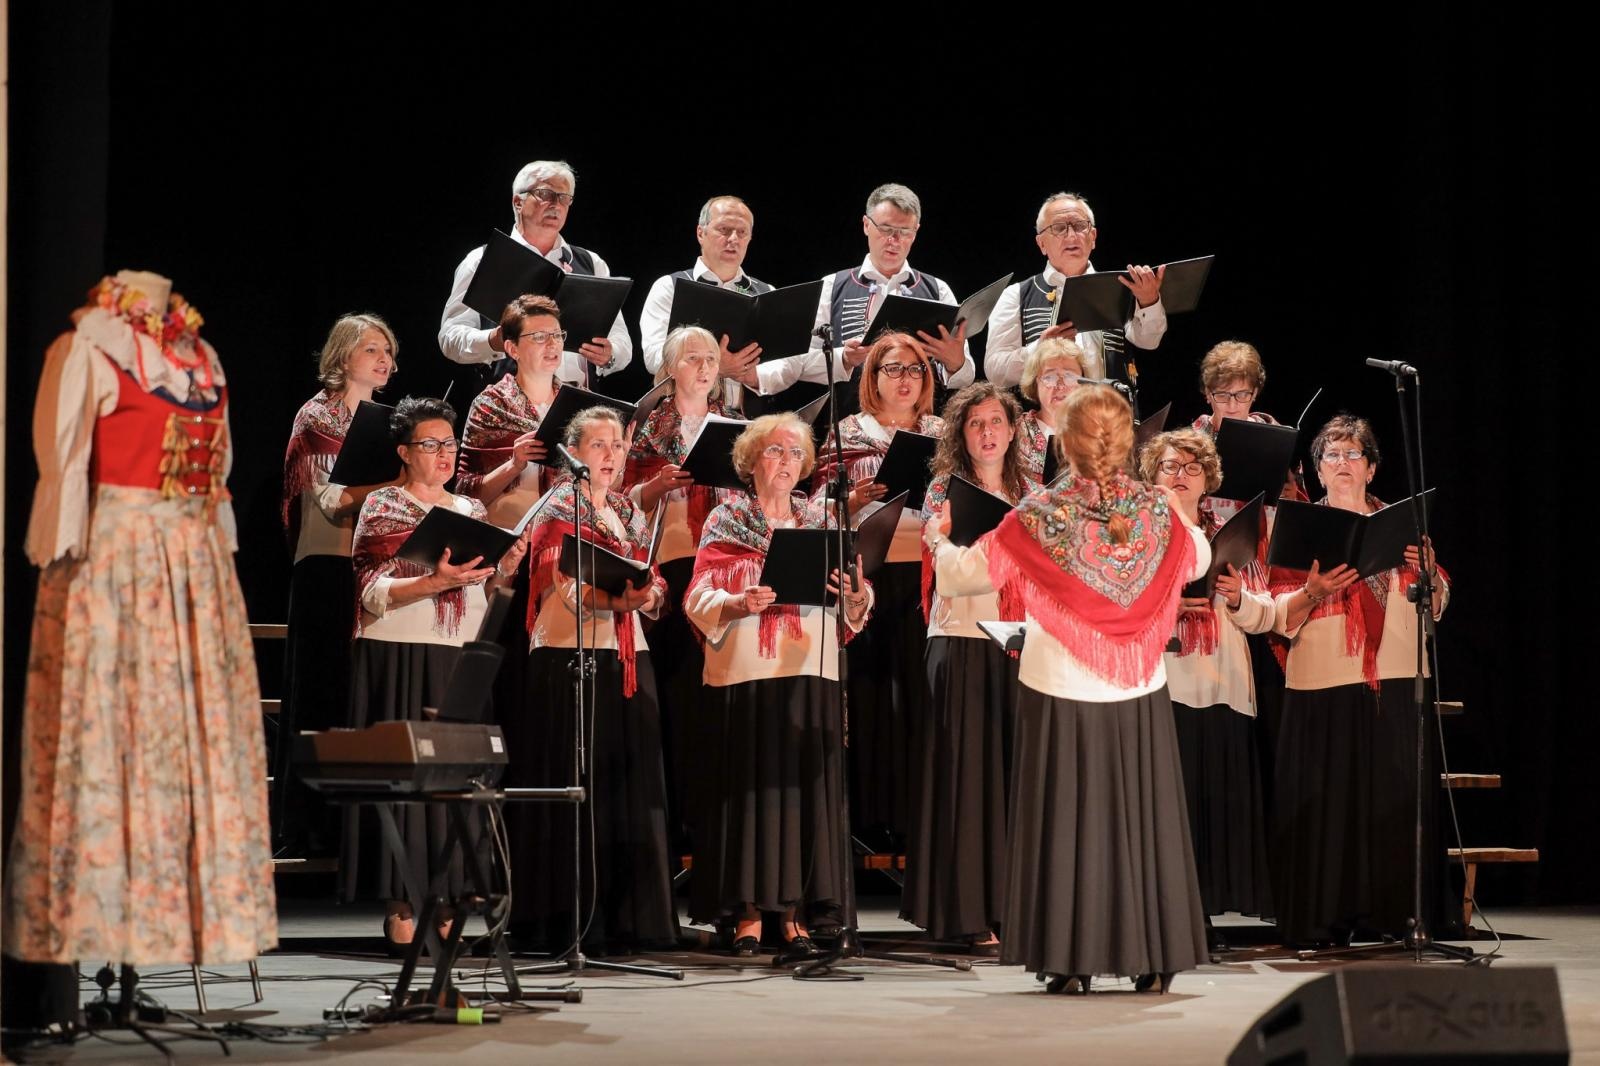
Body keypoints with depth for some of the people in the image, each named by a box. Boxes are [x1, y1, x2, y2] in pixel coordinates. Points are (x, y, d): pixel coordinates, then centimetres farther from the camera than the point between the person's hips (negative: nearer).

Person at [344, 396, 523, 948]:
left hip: (456, 660, 5)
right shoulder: (382, 506, 0)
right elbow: (373, 593, -11)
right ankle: (399, 907, -4)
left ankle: (442, 901, 6)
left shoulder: (471, 511, 17)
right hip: (398, 655, -5)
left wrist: (504, 567, -1)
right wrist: (436, 582, -23)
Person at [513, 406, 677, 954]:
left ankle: (620, 917, 9)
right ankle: (570, 921, -5)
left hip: (627, 660, 6)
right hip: (570, 657, -6)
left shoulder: (629, 514, 18)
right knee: (577, 786, -7)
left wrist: (649, 594, -10)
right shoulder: (557, 511, -1)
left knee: (627, 782, 4)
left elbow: (652, 583, 13)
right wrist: (616, 598, -29)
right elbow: (561, 586, -14)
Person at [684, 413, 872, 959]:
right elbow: (699, 598, -4)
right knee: (749, 785, -4)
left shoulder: (820, 522, 14)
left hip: (811, 674, 3)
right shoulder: (727, 521, 5)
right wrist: (739, 603, -24)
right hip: (746, 673, -3)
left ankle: (795, 916, 3)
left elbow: (851, 606, 11)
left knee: (805, 787, 0)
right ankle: (748, 915, -1)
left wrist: (858, 595, -12)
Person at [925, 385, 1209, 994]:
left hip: (1063, 694, -2)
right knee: (1143, 817, 10)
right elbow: (1199, 558, 18)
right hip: (1139, 695, 2)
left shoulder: (1040, 517, -13)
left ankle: (1071, 962, 7)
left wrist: (938, 541, 13)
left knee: (1069, 822, 6)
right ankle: (1154, 961, 13)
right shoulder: (1157, 513, -4)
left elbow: (963, 577, -8)